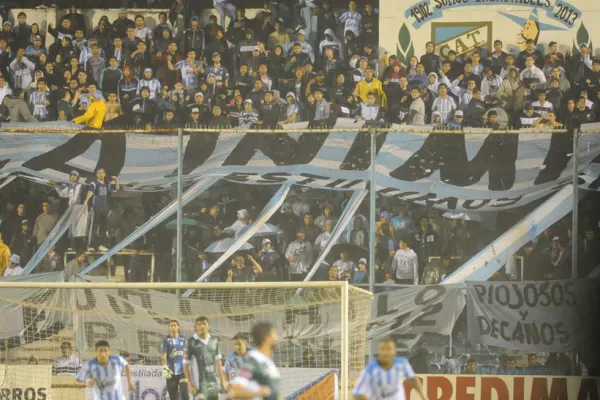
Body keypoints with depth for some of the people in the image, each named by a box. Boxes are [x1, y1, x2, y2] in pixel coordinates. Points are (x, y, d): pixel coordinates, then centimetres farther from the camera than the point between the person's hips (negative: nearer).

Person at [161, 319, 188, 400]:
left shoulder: (183, 339, 7)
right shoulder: (166, 340, -3)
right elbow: (163, 355, -12)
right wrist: (165, 368, -25)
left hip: (182, 370, 1)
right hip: (171, 372, -1)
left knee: (184, 392, -12)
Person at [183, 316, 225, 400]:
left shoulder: (214, 341, 9)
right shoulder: (191, 342, -7)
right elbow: (186, 365, -5)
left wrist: (222, 380, 15)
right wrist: (190, 384, -10)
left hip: (213, 383, 5)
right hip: (199, 383, -5)